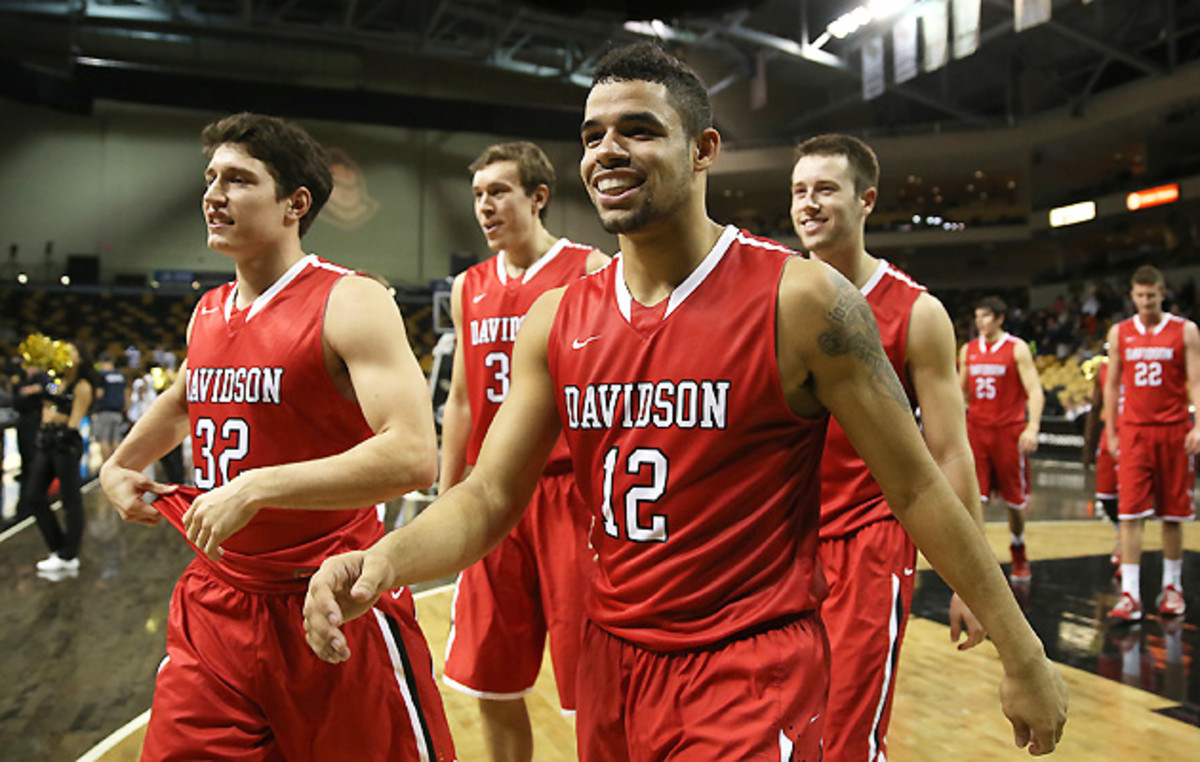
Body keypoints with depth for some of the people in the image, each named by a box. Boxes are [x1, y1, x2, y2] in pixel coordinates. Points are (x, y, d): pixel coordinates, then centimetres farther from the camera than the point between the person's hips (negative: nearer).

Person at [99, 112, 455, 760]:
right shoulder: (207, 313, 9)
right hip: (215, 607, 6)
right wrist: (118, 465, 20)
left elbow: (413, 457, -27)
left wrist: (255, 488, -27)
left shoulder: (350, 303, -15)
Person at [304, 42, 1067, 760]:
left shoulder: (802, 299, -14)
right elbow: (488, 498, 0)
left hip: (754, 670, -5)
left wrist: (1024, 657, -4)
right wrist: (385, 559, -19)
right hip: (611, 661, 6)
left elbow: (917, 487, -8)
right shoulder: (557, 321, 0)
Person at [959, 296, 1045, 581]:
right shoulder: (968, 350, 9)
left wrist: (1032, 427, -22)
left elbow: (1035, 391, -9)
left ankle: (1019, 556, 32)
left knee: (1015, 500, 10)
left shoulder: (1017, 349, -4)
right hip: (975, 429, 3)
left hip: (1009, 430, -3)